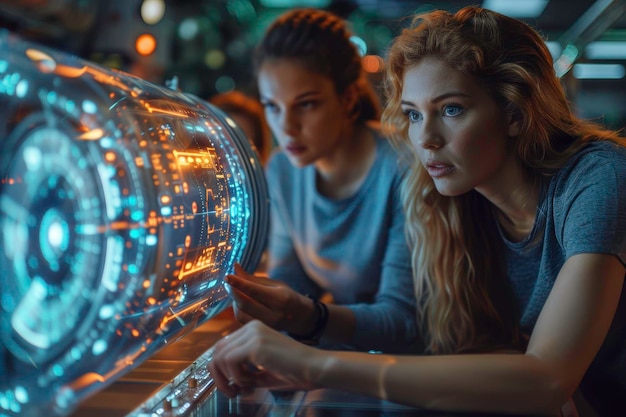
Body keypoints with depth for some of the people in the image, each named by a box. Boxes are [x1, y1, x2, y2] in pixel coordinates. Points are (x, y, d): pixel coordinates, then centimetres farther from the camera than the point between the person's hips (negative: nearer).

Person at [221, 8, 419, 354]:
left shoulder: (401, 170, -20)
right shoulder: (281, 170, -1)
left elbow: (403, 319, -21)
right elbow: (290, 278, 5)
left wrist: (308, 316, -37)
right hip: (336, 357, 5)